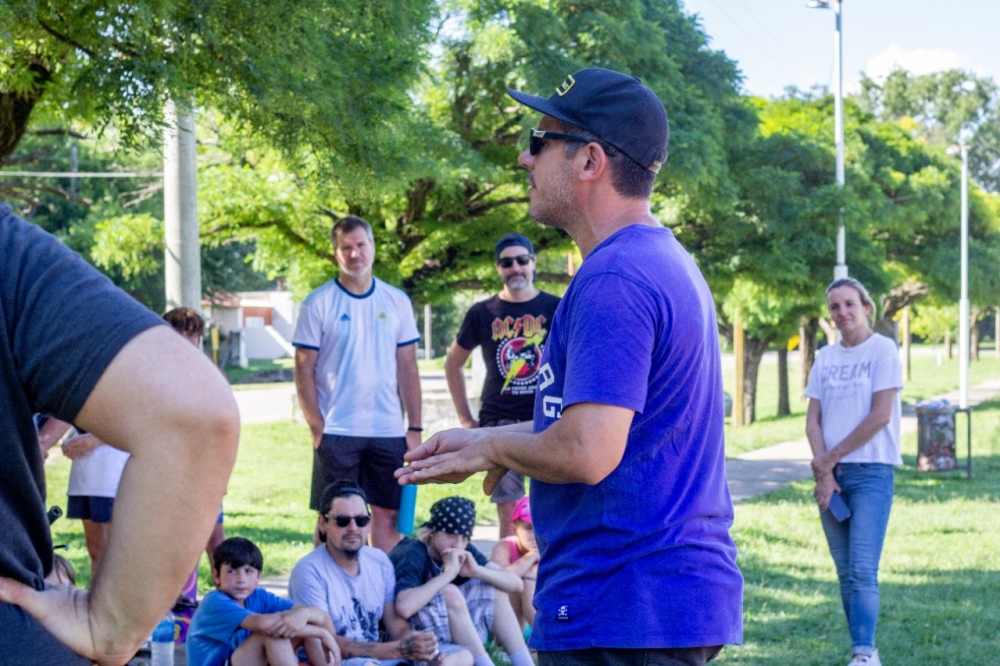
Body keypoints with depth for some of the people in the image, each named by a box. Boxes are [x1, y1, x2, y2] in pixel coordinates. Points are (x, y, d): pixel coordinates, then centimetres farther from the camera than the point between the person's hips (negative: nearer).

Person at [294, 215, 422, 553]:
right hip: (336, 432, -3)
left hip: (389, 432, 3)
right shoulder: (319, 303, -2)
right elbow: (304, 370, -3)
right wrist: (317, 428, -9)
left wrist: (415, 428, 3)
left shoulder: (396, 301, 7)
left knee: (388, 513, 7)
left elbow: (407, 368, 9)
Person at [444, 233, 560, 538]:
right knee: (509, 515, 0)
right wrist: (465, 418, 11)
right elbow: (453, 364, 18)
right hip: (499, 424, 1)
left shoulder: (556, 309, 4)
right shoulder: (483, 313, 7)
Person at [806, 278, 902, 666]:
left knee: (863, 569, -14)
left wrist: (831, 457, -7)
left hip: (871, 472, -5)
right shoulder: (825, 358, 12)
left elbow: (881, 415, -10)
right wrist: (823, 470, -7)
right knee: (845, 572, 5)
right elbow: (813, 419, 8)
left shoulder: (882, 350, -3)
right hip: (830, 473, 5)